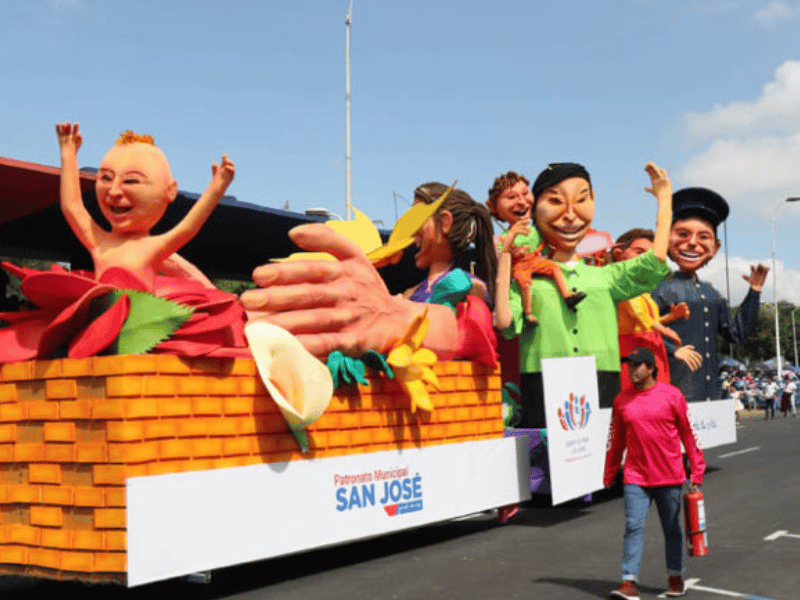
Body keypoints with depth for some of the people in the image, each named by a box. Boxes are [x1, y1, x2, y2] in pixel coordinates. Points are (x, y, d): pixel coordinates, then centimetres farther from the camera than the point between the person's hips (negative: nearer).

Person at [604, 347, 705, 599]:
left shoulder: (672, 395, -3)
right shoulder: (622, 401, 4)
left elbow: (689, 433, 1)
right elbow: (616, 439, 11)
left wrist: (697, 471, -1)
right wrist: (609, 474, 12)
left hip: (669, 477, -1)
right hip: (635, 477, 1)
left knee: (671, 529, 12)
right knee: (633, 527, -8)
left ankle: (676, 578, 28)